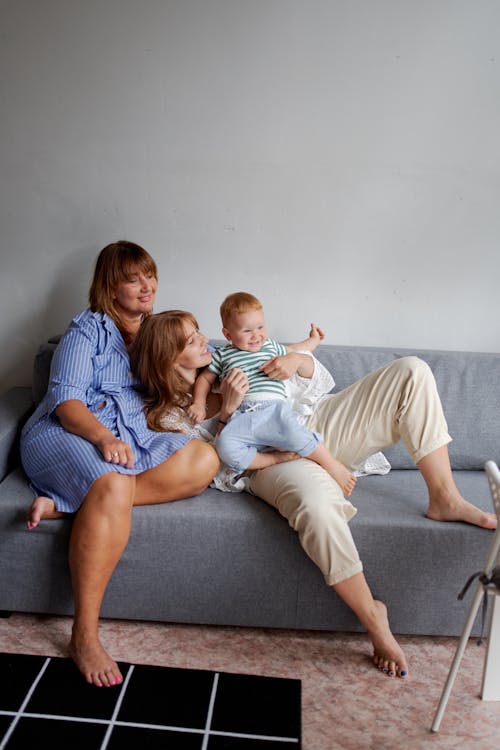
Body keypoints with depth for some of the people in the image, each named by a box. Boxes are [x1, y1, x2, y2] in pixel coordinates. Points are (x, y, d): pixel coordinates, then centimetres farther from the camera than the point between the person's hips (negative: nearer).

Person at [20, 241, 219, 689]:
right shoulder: (89, 329, 2)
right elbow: (65, 401, -8)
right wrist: (104, 438, -27)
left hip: (130, 437, 6)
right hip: (65, 433, -5)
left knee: (205, 459, -20)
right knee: (113, 487, -38)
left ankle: (69, 503, -27)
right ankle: (84, 636, -28)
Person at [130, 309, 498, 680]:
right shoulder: (170, 417, 2)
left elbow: (319, 384, 14)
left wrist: (298, 361, -8)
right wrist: (227, 411, -17)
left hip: (317, 424, 6)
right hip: (274, 462, -6)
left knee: (411, 371, -9)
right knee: (316, 504, -43)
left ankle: (445, 499, -8)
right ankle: (372, 616, -18)